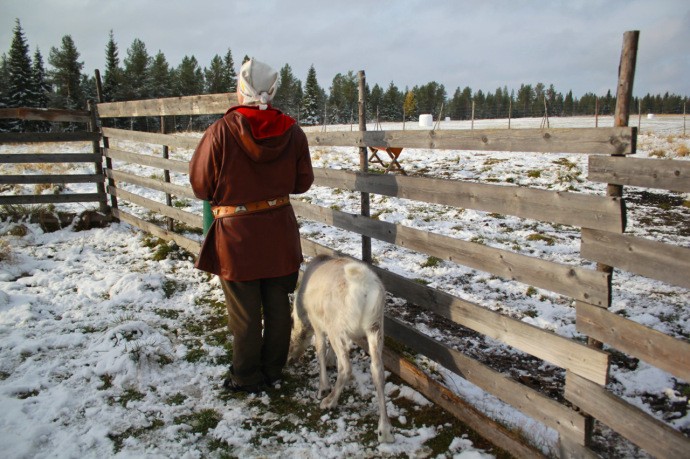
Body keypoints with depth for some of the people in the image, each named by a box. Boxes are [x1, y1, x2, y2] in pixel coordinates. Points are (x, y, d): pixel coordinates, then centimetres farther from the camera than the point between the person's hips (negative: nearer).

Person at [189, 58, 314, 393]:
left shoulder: (221, 131, -17)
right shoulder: (291, 132, -5)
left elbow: (200, 185, -9)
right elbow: (302, 182, 4)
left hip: (236, 234, -3)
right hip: (279, 232, 4)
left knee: (244, 312, 10)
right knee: (278, 304, 16)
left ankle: (247, 378, 26)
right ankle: (273, 370, 32)